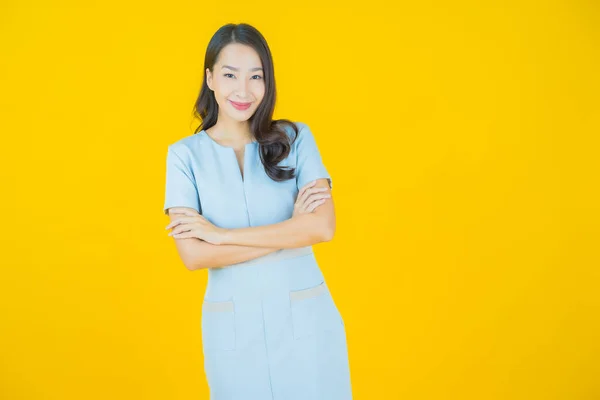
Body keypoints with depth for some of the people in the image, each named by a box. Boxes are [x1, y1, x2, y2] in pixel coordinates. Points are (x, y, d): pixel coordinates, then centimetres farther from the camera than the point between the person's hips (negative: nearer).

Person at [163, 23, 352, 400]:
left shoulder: (296, 138, -2)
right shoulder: (185, 154, -3)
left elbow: (322, 227, -14)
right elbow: (193, 255, -12)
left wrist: (222, 234, -15)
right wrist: (292, 227, -14)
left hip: (306, 317, 0)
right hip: (233, 326, 0)